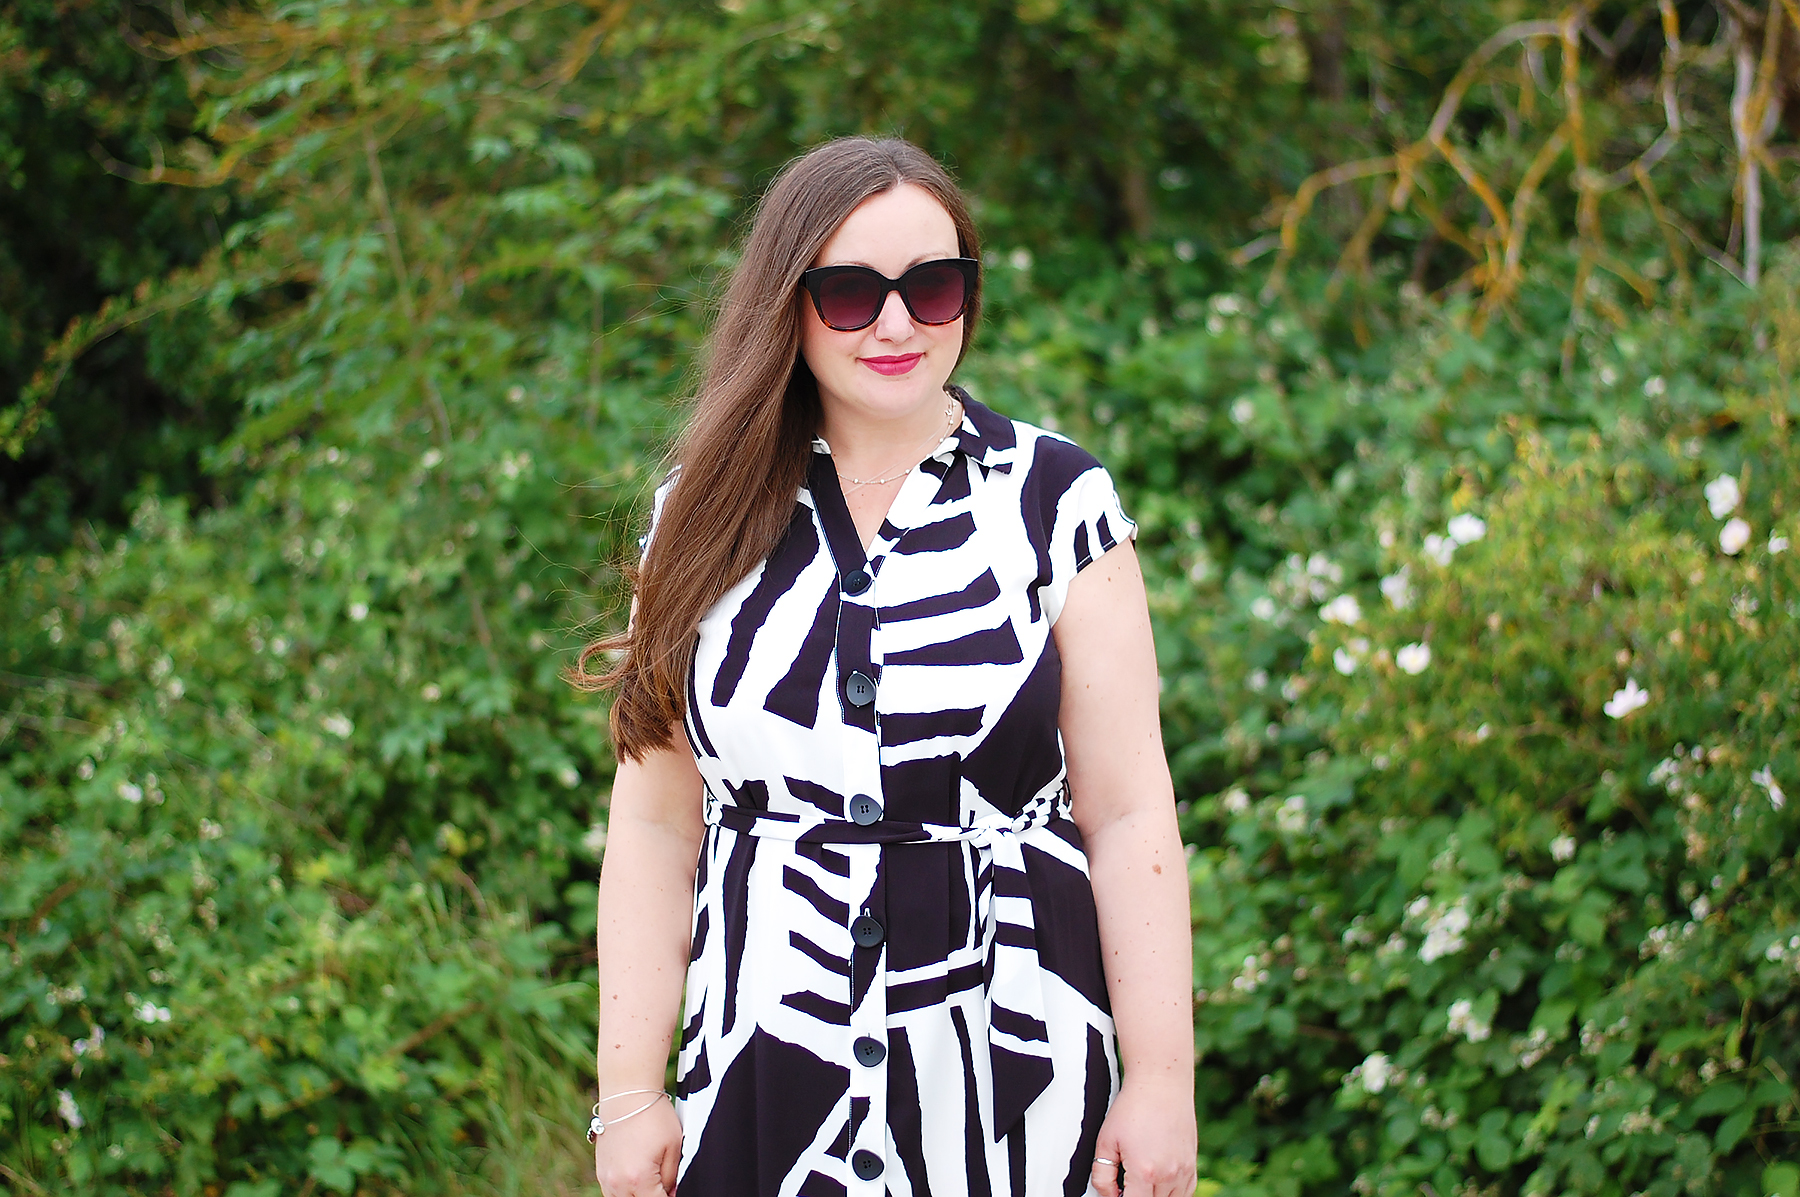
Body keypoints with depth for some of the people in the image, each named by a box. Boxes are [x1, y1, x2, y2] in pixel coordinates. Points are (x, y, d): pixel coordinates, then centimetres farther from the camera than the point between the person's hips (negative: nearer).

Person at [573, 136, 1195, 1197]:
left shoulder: (1055, 500, -1)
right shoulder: (704, 517, 5)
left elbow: (1128, 812, -3)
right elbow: (657, 823, 4)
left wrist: (1162, 1080, -7)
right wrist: (629, 1095, 1)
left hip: (1016, 1085, -1)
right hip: (761, 1079, 2)